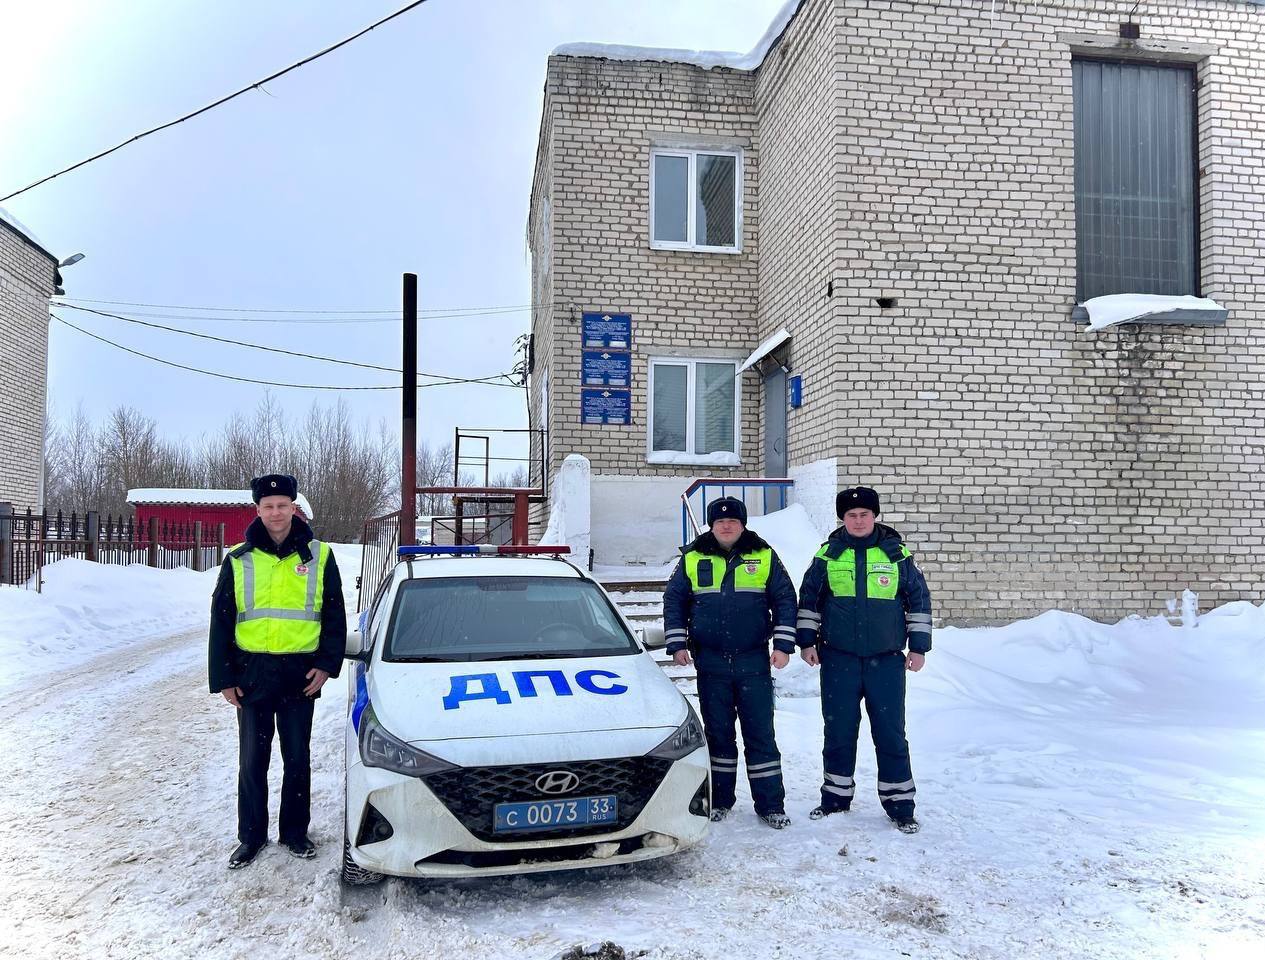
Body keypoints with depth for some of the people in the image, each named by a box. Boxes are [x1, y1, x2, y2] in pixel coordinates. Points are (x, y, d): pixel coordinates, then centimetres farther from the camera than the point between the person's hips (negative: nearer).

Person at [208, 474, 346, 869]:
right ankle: (251, 835, 23)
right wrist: (223, 678, -1)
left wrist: (327, 664, -5)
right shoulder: (238, 560, 1)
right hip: (252, 673, 0)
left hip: (300, 674, 0)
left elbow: (334, 617, 5)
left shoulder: (319, 556, 0)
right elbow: (220, 622, 4)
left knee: (297, 759, 10)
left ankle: (295, 832, 25)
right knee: (252, 760, 9)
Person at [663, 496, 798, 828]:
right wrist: (677, 643, 2)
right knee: (717, 732, 9)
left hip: (753, 663, -1)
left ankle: (770, 804, 8)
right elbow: (674, 601, 10)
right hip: (711, 663, 1)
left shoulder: (765, 557, 3)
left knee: (760, 733, 1)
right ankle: (719, 800, 20)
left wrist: (783, 644, -3)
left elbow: (785, 599, 4)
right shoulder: (692, 559, 5)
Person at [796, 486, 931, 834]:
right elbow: (809, 598, 9)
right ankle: (836, 796, 23)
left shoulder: (897, 553, 1)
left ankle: (900, 804, 13)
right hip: (838, 658, 1)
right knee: (838, 731, 8)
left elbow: (919, 599, 6)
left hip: (886, 660, -1)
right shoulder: (828, 554, 3)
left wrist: (919, 646, 3)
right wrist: (807, 641, 5)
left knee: (890, 733, 2)